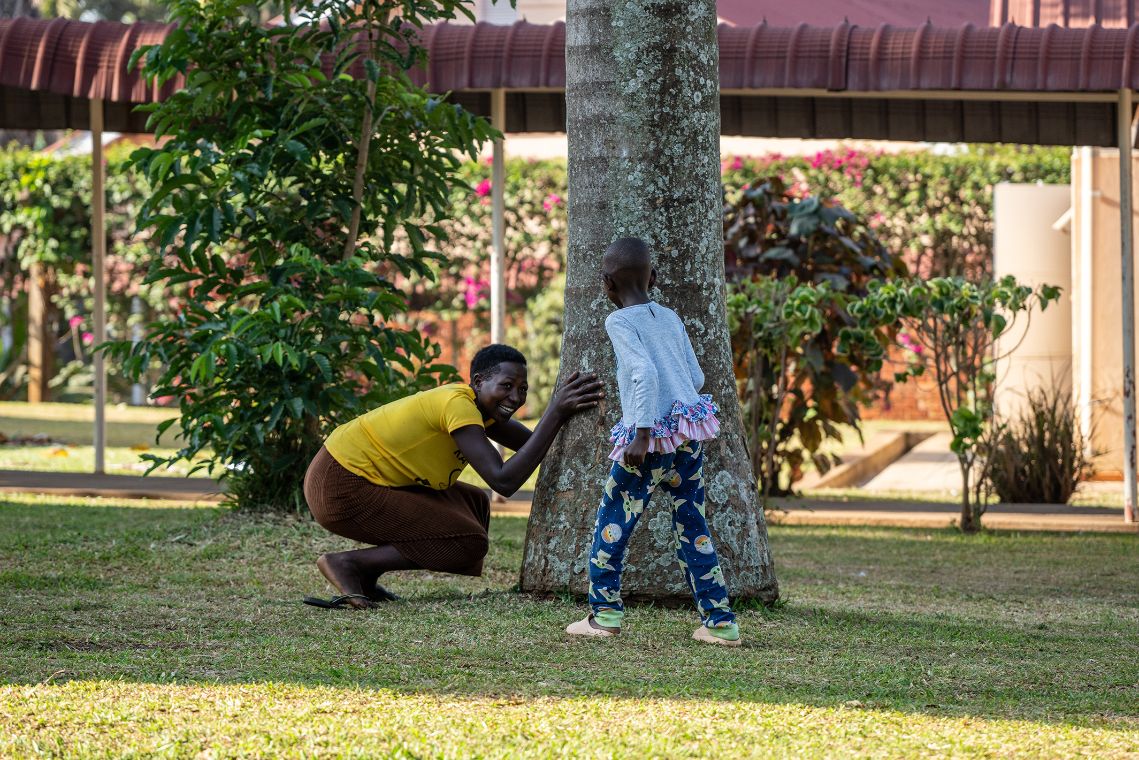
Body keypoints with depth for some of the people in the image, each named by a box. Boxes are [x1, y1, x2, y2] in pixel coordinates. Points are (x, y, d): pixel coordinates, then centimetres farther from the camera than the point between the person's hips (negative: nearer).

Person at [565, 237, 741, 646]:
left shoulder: (620, 321, -6)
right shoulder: (670, 318, 12)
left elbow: (644, 372, -20)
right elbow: (696, 377, 12)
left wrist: (641, 434, -21)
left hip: (652, 434, -6)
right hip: (692, 431, 6)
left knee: (612, 521, 7)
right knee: (692, 525, 11)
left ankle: (605, 613, 9)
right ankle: (720, 621, 8)